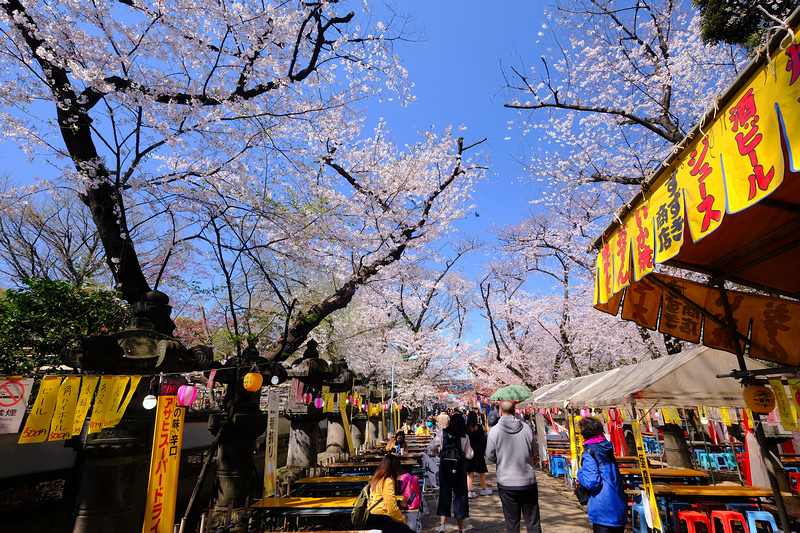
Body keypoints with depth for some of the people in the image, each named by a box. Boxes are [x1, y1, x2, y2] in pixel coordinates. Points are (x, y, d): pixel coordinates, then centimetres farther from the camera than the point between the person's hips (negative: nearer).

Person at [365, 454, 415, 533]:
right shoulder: (388, 481, -13)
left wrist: (399, 503, 20)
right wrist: (403, 520, -2)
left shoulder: (376, 479, 14)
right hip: (379, 520, -9)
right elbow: (392, 510, -17)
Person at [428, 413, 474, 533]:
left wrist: (437, 450, 16)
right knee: (460, 495, 11)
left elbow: (431, 447, -4)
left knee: (444, 494, 11)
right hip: (460, 469, 0)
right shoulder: (464, 437, -8)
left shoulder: (442, 434, -6)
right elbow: (469, 455, -4)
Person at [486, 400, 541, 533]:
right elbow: (533, 453, 8)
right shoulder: (526, 428, -4)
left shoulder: (494, 431, -11)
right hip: (529, 482, 2)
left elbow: (490, 456, -2)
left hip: (507, 483, -2)